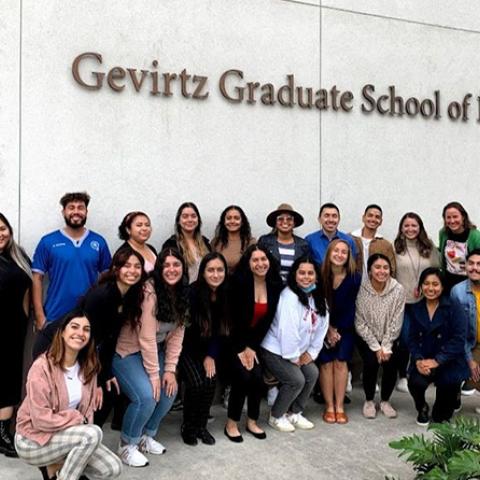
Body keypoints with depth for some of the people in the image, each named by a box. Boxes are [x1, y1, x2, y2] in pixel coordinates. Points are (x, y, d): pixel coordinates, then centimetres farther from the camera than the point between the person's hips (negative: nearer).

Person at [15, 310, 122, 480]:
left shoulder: (88, 367, -2)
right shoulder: (42, 367, -22)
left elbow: (88, 407, 6)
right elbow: (41, 419, -24)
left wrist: (83, 425, -12)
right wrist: (78, 419, -16)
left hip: (66, 435, 7)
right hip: (33, 441, -6)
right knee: (93, 433, -29)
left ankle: (59, 463, 9)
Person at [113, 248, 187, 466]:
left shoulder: (181, 295, -2)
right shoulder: (149, 292, -25)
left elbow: (177, 335, -2)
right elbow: (147, 337, -25)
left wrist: (170, 370, -8)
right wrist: (153, 374, -21)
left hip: (155, 351, 7)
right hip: (127, 351, -7)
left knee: (169, 390, -5)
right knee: (146, 396, -21)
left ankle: (146, 436, 18)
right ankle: (127, 445, 2)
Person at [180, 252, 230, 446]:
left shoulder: (226, 294, -9)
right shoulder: (192, 292, -21)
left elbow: (222, 330, -3)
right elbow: (191, 329, -15)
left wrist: (211, 356, -10)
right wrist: (203, 357, -10)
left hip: (211, 348, 4)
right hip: (187, 346, -3)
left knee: (211, 380, -16)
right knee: (197, 382, -20)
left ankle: (202, 425, 5)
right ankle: (188, 427, 2)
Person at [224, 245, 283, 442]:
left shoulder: (275, 285, -5)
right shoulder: (240, 282, -17)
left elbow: (267, 320, -4)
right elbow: (236, 318, -15)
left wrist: (252, 347, -9)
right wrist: (243, 348, -12)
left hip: (257, 340, 4)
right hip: (235, 339, -4)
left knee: (258, 376, -13)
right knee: (243, 375, -19)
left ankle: (252, 421, 8)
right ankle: (231, 424, -2)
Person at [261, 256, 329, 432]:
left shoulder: (318, 298, 2)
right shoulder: (289, 297, -25)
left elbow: (322, 326, 4)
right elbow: (288, 330, -27)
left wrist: (312, 352, -2)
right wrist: (294, 357, -18)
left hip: (298, 350, 8)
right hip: (275, 350, -8)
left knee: (312, 373, -5)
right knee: (296, 380, -17)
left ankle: (294, 413, 16)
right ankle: (276, 416, 7)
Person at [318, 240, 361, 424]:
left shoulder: (355, 277, -13)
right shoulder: (320, 275, -14)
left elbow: (350, 307, -7)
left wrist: (337, 329, -8)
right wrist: (328, 329, -8)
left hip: (345, 327, 0)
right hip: (324, 325, 0)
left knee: (341, 361, -5)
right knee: (326, 362, -6)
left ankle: (340, 406, 1)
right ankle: (329, 406, 0)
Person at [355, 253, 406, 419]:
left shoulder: (398, 290, -15)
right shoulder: (362, 290, -17)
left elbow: (396, 322, -11)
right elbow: (360, 323, -13)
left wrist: (386, 347, -15)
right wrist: (376, 347, -16)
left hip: (389, 339, 1)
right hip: (367, 338, -1)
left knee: (390, 363, -21)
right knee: (371, 362, -23)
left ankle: (385, 401, 6)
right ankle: (369, 401, 2)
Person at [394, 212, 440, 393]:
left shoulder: (430, 248, 6)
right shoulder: (395, 248, -2)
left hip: (424, 302, 2)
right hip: (402, 301, -2)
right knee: (405, 339, -2)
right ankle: (402, 376, 15)